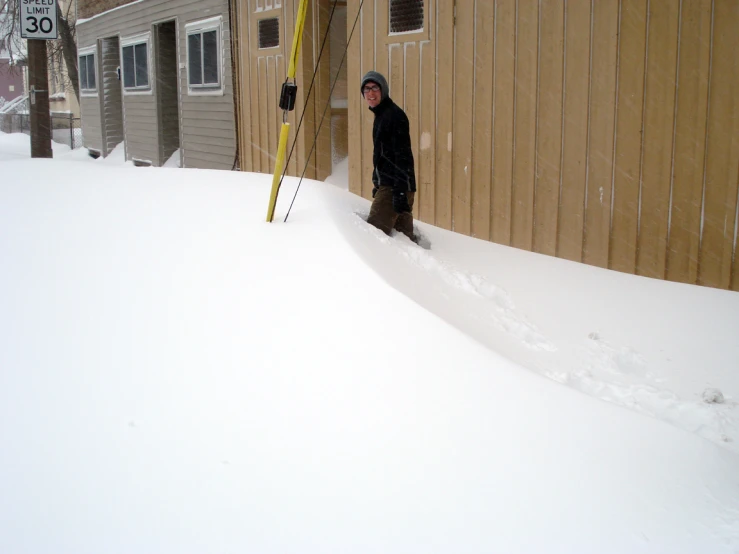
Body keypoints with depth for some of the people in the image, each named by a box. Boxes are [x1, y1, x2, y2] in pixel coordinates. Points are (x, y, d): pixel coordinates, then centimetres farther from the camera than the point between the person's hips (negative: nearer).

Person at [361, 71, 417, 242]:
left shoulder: (394, 115, -11)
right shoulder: (381, 115, 18)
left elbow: (403, 156, -19)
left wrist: (400, 191, -25)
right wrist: (378, 184, 25)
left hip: (395, 186, -10)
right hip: (387, 184, 10)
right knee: (403, 233, 11)